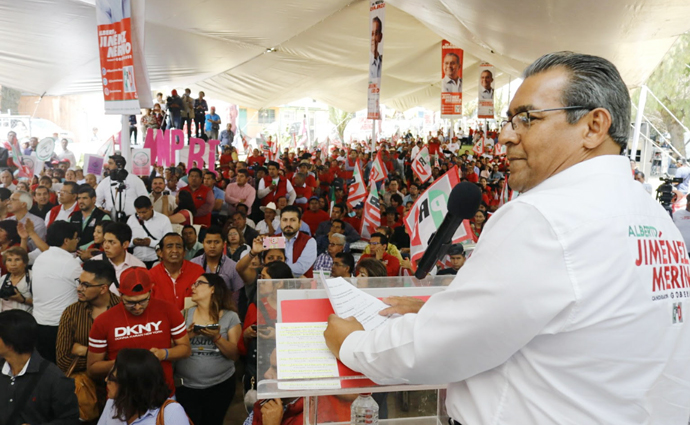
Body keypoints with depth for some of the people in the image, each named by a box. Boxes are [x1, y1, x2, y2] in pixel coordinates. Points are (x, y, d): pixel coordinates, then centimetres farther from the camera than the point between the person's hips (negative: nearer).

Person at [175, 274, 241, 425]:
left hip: (220, 385, -1)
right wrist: (186, 336, -18)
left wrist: (217, 337, -20)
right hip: (186, 386, 1)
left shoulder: (230, 317, -4)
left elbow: (235, 355, -6)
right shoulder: (184, 315, 1)